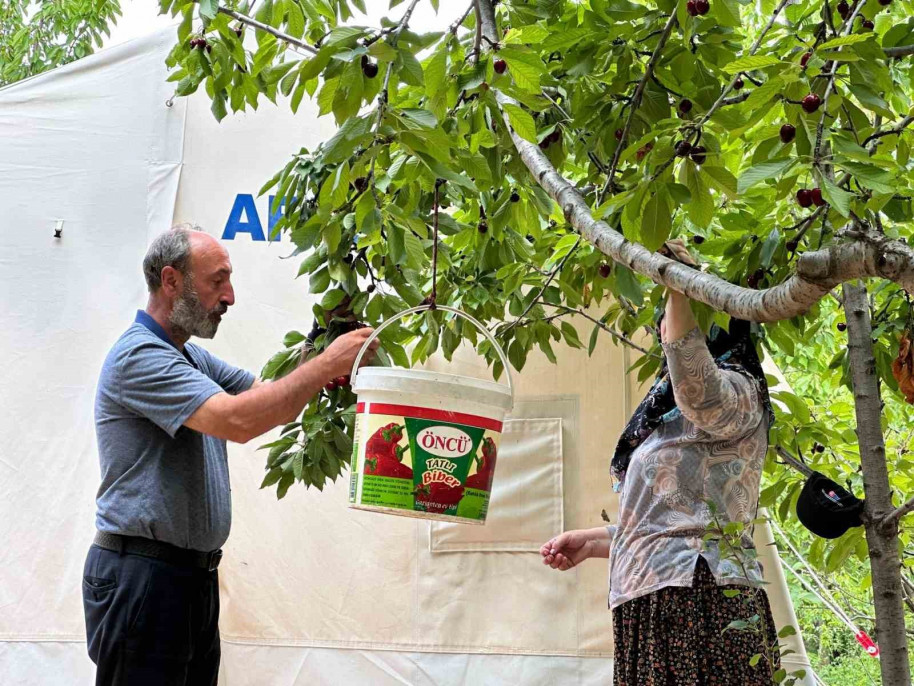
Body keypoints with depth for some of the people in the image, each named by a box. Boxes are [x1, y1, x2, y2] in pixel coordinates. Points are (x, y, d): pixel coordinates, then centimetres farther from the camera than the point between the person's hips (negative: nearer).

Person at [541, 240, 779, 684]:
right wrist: (592, 541, 27)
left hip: (699, 601, -9)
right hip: (654, 611, 9)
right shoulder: (673, 418, 29)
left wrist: (678, 281, -25)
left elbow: (697, 388, -28)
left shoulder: (735, 391, 0)